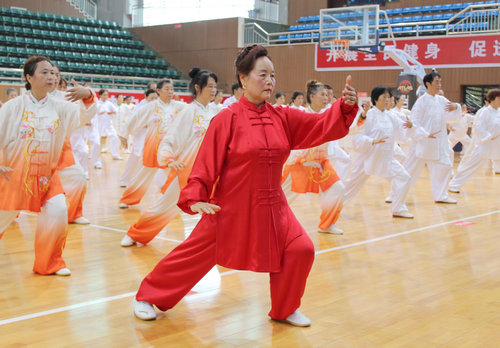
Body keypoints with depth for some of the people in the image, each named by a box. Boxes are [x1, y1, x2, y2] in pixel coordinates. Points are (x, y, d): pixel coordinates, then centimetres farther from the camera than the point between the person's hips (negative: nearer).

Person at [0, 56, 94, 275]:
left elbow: (85, 117, -1)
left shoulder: (59, 107, 2)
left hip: (46, 175, 2)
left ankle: (50, 263, 6)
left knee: (58, 211, -13)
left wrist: (88, 96, -19)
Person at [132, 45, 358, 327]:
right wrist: (195, 198, -18)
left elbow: (323, 126, -3)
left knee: (301, 251, -5)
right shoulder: (227, 119, -12)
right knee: (195, 254, 3)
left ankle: (285, 309, 20)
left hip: (272, 208, 5)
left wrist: (346, 107, -20)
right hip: (230, 208, -4)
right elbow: (207, 162, -11)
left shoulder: (284, 118, 3)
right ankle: (147, 297, 25)